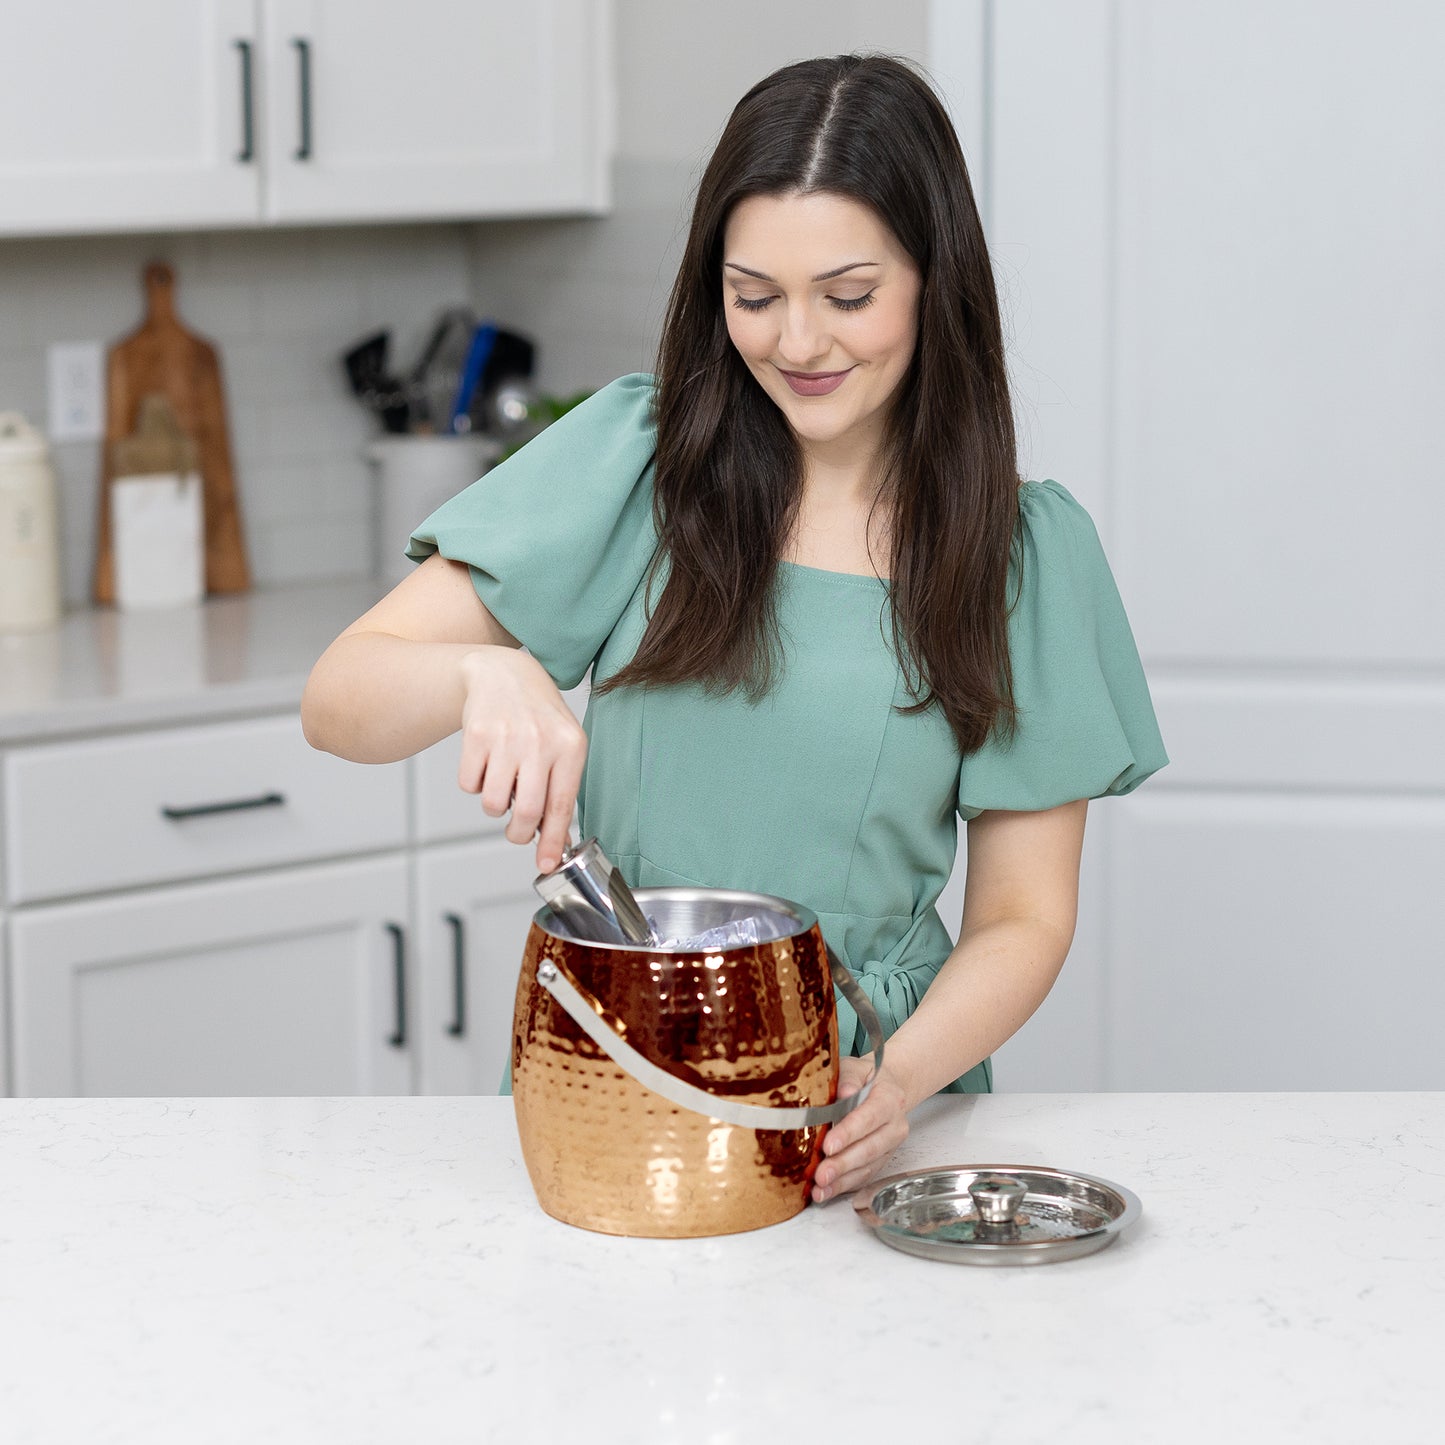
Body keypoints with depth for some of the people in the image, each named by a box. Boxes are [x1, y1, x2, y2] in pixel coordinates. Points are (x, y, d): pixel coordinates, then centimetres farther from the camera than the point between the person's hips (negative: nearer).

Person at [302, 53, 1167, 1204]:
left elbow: (1023, 918, 4)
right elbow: (338, 702, -1)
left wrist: (903, 1077, -16)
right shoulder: (633, 456, 1)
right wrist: (483, 676, -23)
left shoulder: (1029, 547, 3)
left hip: (864, 1094, 0)